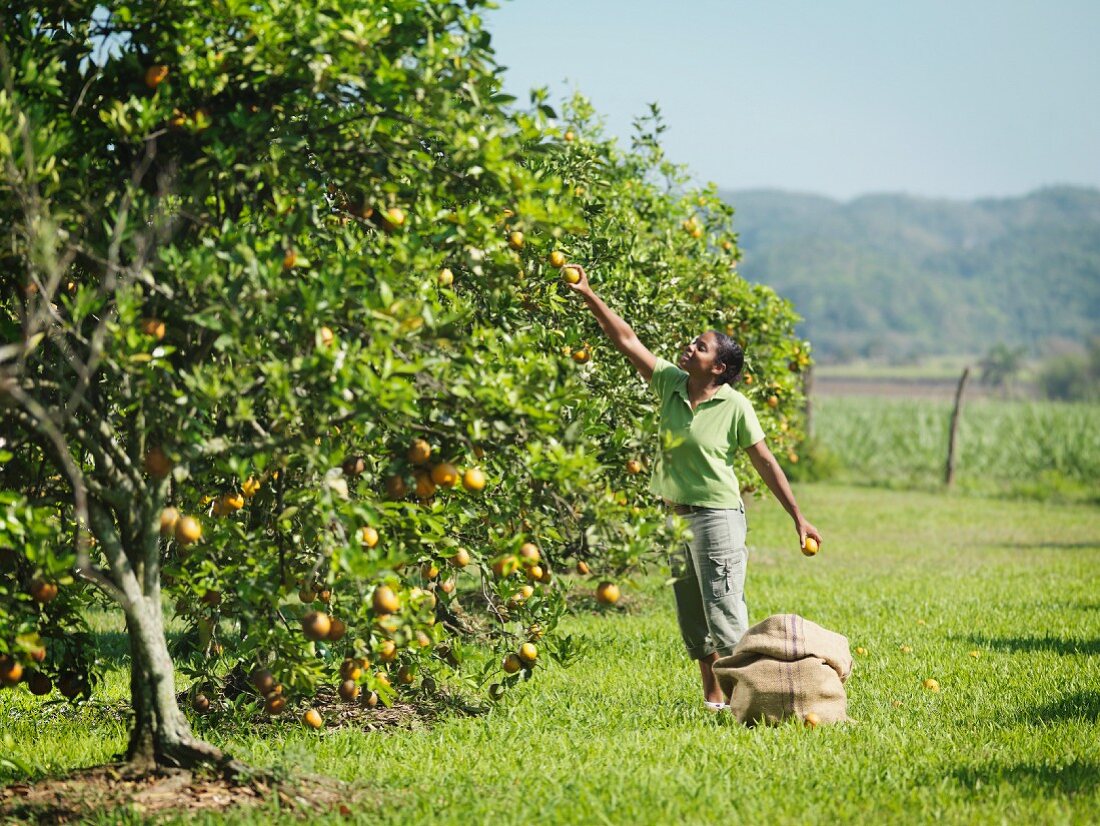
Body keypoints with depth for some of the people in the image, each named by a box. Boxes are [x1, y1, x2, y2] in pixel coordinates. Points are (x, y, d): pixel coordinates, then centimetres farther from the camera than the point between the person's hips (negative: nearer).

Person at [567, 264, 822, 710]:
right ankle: (711, 696, 25)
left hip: (718, 516, -7)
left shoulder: (735, 406, -11)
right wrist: (588, 296, -7)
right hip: (676, 517, 7)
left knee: (724, 611, -8)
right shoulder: (670, 382, 2)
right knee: (691, 616, 13)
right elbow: (627, 341, 1)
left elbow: (766, 463, -7)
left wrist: (798, 518, -6)